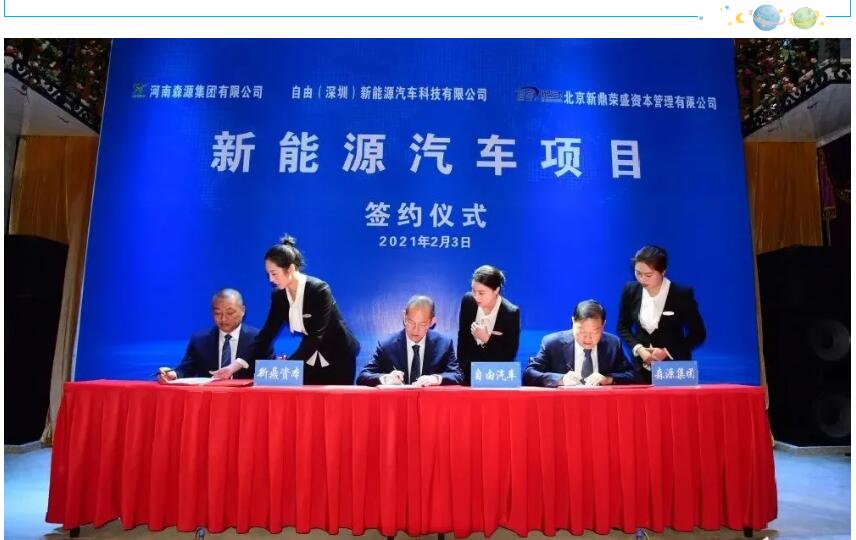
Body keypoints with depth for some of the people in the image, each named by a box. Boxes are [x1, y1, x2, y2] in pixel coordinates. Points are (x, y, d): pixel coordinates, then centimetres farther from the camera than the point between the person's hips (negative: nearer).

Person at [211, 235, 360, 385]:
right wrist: (235, 366, -14)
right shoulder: (279, 296, -5)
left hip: (338, 359, -5)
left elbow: (315, 337, -28)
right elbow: (266, 333, -5)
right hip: (311, 361, 5)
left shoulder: (319, 290, -24)